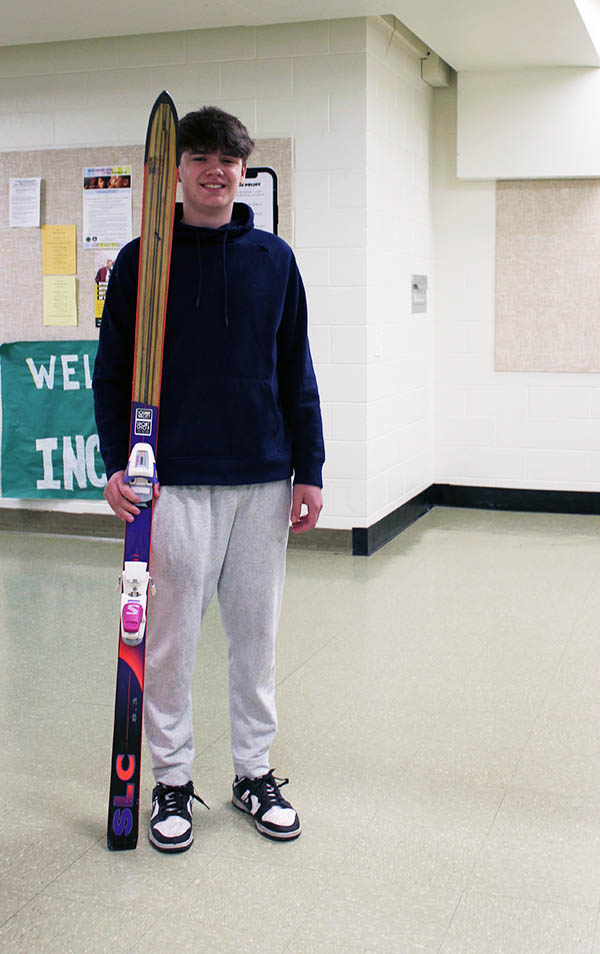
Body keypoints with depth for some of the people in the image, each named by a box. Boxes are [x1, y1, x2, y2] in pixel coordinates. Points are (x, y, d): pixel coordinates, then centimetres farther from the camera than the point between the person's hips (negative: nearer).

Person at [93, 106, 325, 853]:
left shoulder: (274, 259, 7)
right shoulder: (141, 260, 2)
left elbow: (296, 373, 8)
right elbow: (113, 373, 3)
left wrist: (309, 471, 5)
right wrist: (116, 463, -8)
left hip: (264, 481, 2)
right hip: (175, 481, -2)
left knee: (256, 631, 11)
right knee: (170, 637, 5)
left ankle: (254, 770, 26)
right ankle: (171, 778, 22)